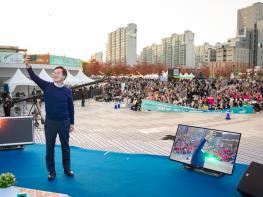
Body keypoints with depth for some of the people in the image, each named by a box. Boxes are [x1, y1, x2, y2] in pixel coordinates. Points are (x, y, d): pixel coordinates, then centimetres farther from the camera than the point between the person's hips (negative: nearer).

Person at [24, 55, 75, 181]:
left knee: (65, 146, 12)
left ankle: (67, 169, 29)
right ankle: (51, 171, 25)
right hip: (50, 122, 0)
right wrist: (28, 65, -28)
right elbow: (34, 77, -13)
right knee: (49, 147, 9)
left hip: (64, 122, 0)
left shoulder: (67, 91, -2)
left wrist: (72, 123, 5)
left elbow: (71, 108, 3)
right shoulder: (47, 86, -2)